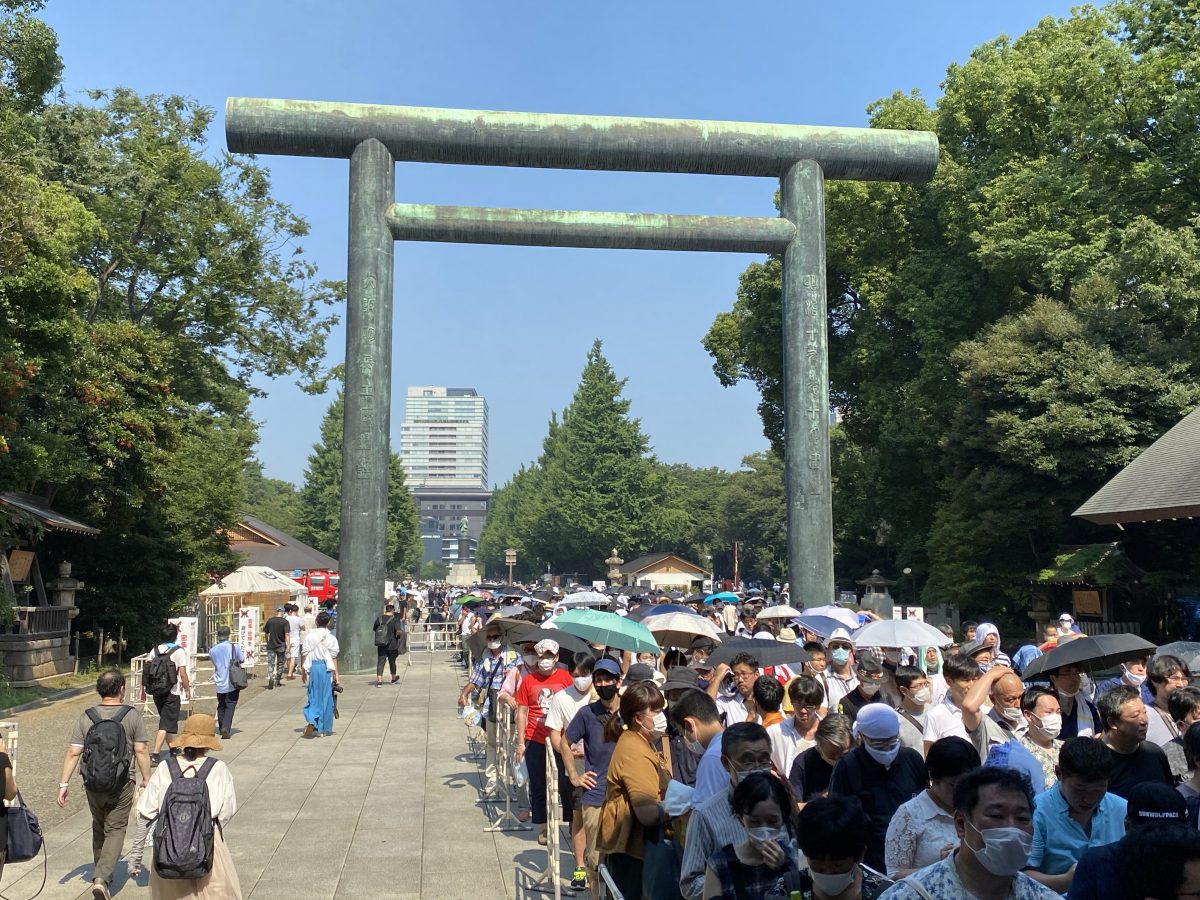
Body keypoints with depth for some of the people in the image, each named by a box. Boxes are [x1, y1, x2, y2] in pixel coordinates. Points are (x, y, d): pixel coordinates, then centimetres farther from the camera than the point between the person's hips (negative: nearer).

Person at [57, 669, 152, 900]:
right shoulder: (133, 716, -8)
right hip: (122, 785, -3)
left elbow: (73, 753, -4)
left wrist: (64, 783, 1)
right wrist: (147, 780, 0)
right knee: (115, 830, 3)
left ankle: (101, 873, 35)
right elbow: (140, 751, -9)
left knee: (98, 828, 21)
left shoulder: (86, 717, -1)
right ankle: (102, 878, -13)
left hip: (93, 784, 3)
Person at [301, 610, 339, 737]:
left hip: (313, 667, 1)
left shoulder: (309, 636, 1)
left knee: (313, 696, 8)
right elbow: (334, 657, -2)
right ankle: (325, 728, 12)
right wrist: (336, 674, 3)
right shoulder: (331, 638, -3)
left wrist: (304, 671, 15)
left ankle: (311, 721, -15)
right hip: (326, 668, -1)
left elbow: (305, 655, 4)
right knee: (326, 697, 7)